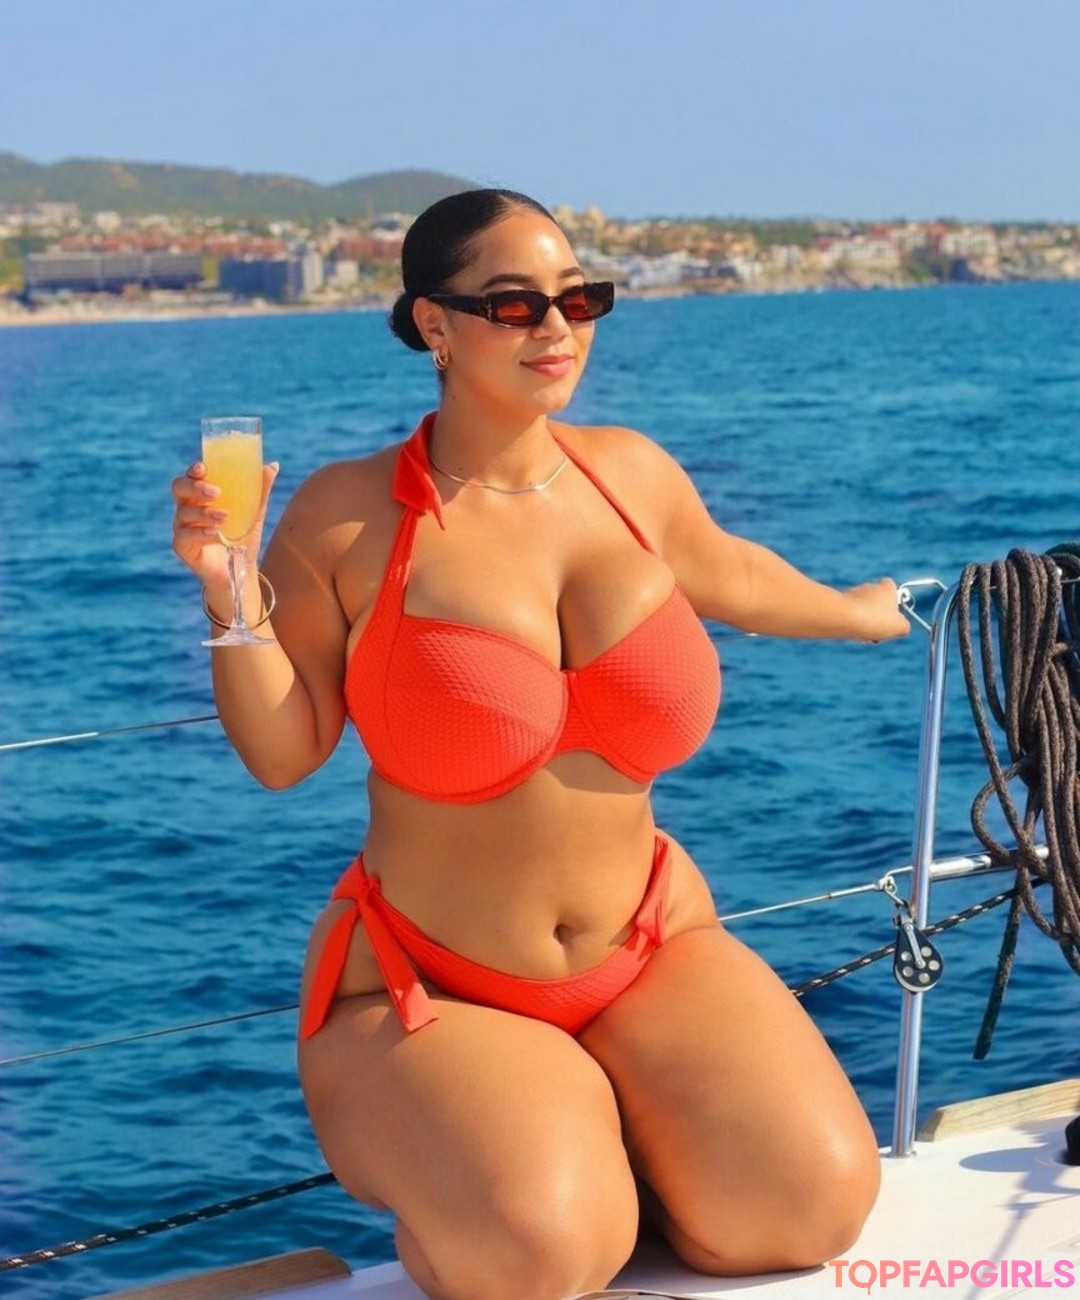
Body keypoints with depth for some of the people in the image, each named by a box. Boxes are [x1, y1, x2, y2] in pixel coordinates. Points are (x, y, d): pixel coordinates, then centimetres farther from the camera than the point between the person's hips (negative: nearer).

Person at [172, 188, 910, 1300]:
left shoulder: (632, 472, 3)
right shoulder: (347, 517, -10)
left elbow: (726, 572, 26)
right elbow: (282, 753, -5)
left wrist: (853, 612, 44)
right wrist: (230, 595, -21)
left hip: (650, 950, 4)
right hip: (429, 991, -4)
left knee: (817, 1202, -18)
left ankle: (604, 1131, 12)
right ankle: (430, 1139, 5)